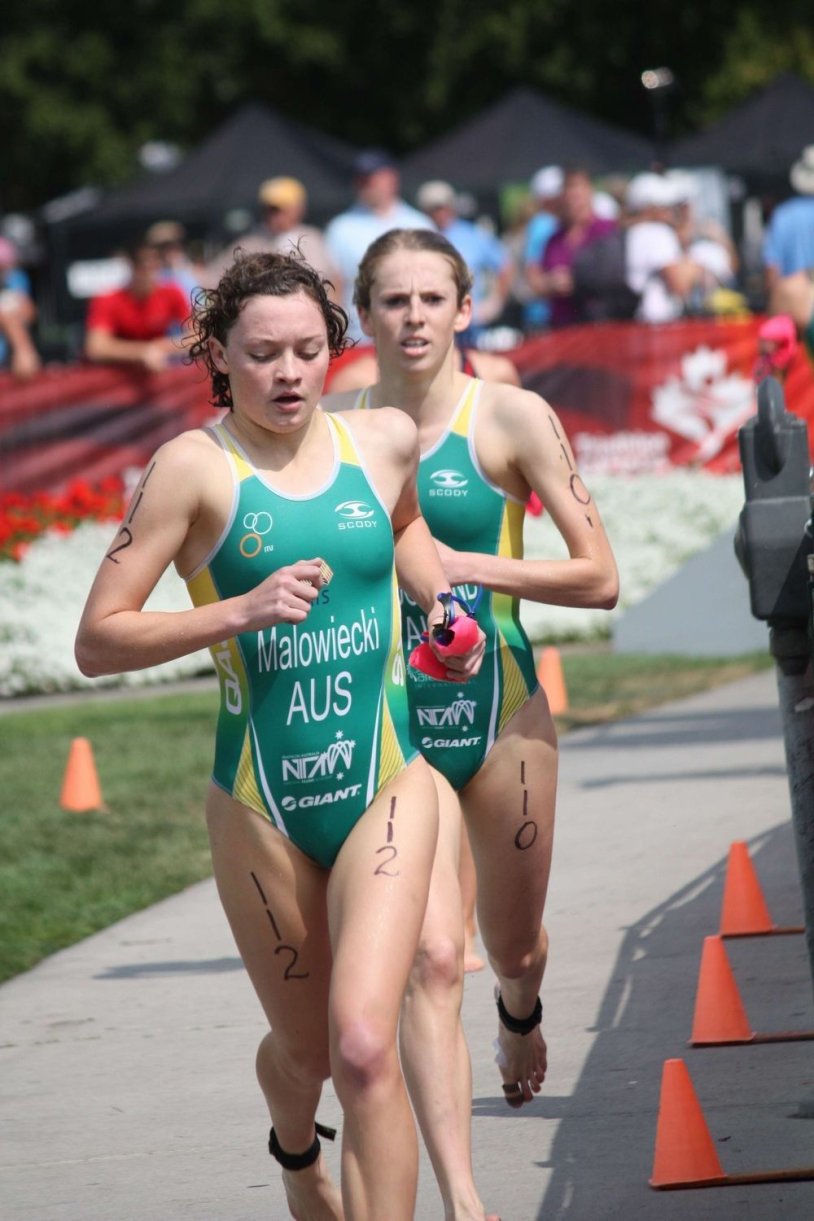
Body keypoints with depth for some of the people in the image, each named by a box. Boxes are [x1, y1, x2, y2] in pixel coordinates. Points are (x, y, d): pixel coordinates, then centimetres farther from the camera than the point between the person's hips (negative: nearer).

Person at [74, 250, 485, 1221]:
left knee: (364, 1046, -18)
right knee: (305, 1049, 18)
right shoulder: (195, 467, -10)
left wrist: (437, 598, 11)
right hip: (260, 804, -1)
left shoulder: (385, 441, 1)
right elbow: (97, 642, -13)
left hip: (384, 788, 1)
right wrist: (239, 611, -23)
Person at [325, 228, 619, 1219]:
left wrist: (468, 566, -17)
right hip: (387, 722, 0)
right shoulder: (336, 422, 1)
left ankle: (520, 1012, 57)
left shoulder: (511, 418, -7)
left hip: (497, 710, 0)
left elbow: (599, 577, -9)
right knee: (429, 958, -15)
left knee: (513, 949, 18)